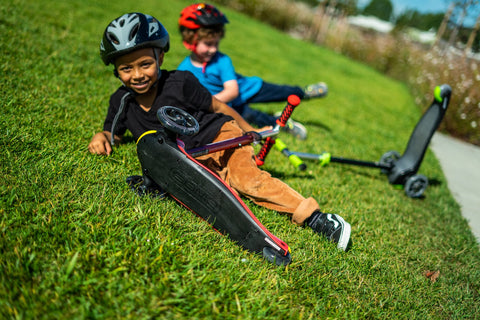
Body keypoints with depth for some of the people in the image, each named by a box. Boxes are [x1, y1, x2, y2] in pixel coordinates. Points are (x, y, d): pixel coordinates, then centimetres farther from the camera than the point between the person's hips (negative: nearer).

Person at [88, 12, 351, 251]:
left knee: (243, 174, -28)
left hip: (219, 134, -5)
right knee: (228, 179, -24)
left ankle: (314, 216, -27)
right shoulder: (122, 100, -4)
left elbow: (216, 106, -5)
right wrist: (101, 137, -13)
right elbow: (113, 133, 12)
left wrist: (249, 131, 6)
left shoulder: (179, 82, -16)